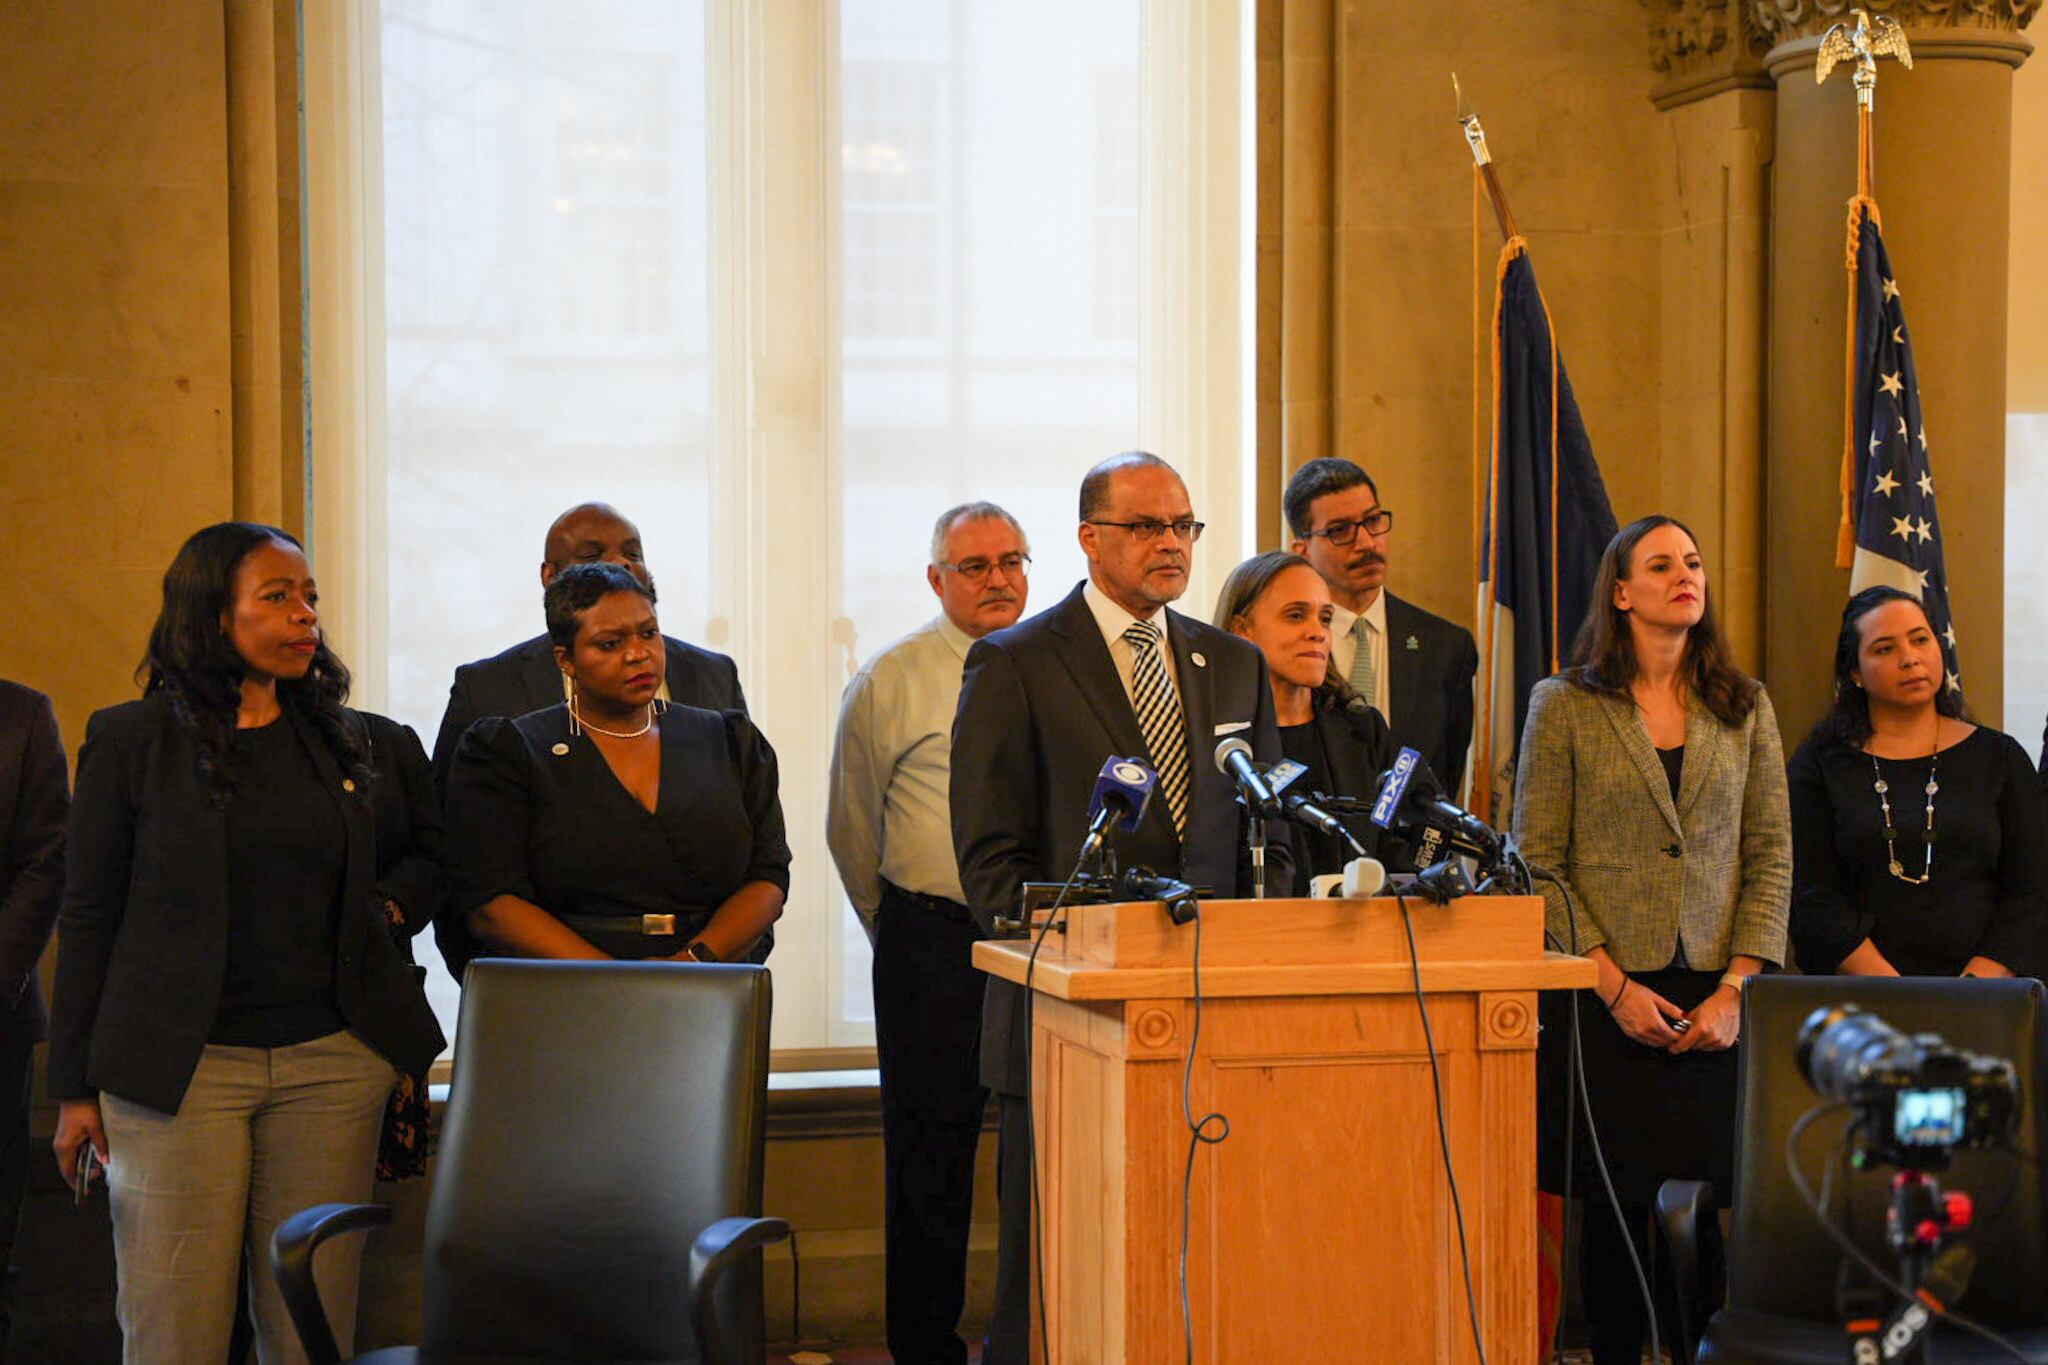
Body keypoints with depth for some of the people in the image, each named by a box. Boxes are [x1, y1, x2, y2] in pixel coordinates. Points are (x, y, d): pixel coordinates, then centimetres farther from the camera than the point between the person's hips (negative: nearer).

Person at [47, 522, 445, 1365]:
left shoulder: (353, 743, 12)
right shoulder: (132, 741, 1)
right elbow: (86, 917, 1)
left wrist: (390, 903, 6)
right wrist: (75, 1087, -1)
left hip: (331, 1061, 3)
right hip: (180, 1066, -3)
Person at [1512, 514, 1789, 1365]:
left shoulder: (1744, 708, 11)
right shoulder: (1563, 706, 3)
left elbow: (1771, 857, 8)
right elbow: (1538, 864, -1)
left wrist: (1736, 989, -4)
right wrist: (1614, 985, -9)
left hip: (1713, 1000, 2)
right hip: (1606, 1000, -2)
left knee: (1700, 1213, -2)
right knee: (1613, 1208, 0)